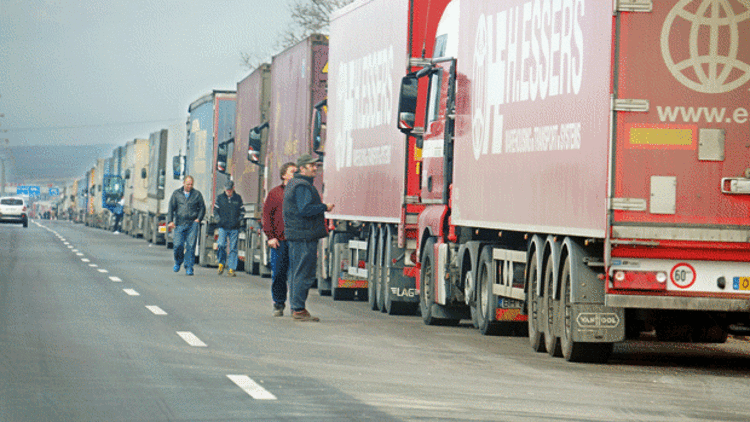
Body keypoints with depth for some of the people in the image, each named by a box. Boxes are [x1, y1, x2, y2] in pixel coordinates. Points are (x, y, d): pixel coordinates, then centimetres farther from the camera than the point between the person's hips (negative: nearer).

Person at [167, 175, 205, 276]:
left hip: (192, 223, 0)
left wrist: (198, 219, -1)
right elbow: (171, 208, 7)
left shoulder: (197, 194, 9)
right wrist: (170, 221, -4)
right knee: (178, 245, -5)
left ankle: (189, 267, -3)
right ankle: (178, 262, 23)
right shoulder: (176, 193, 10)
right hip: (179, 224, 0)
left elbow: (202, 208, 13)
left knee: (190, 246, -7)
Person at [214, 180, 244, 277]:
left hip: (234, 228, 0)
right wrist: (219, 219, -2)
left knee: (233, 248, -1)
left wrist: (238, 219, 0)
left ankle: (231, 269, 2)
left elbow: (242, 211, 15)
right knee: (221, 245, -15)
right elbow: (215, 210, 13)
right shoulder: (220, 198, 7)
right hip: (223, 227, 0)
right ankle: (221, 263, 7)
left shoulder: (238, 198, 8)